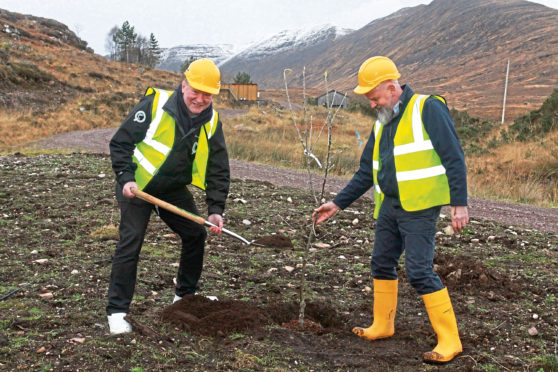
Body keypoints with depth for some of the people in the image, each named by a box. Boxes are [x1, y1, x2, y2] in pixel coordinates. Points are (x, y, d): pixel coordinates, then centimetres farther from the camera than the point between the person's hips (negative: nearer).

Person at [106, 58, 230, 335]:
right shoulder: (155, 105, -20)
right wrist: (125, 178, -27)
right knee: (130, 243, -12)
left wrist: (215, 209, -12)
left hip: (174, 188, 5)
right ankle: (117, 311, -2)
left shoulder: (211, 122, -6)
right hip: (136, 186, -5)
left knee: (196, 234, 8)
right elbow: (120, 143, -14)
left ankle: (185, 295, 29)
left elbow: (219, 170, -2)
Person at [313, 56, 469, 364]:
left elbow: (454, 158, -13)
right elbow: (366, 172, 18)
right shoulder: (381, 124, 14)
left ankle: (449, 341, -1)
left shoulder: (428, 109, -10)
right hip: (389, 206, 8)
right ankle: (382, 326, 31)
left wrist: (459, 203, -18)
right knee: (382, 264, 14)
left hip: (419, 208, -8)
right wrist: (337, 204, 15)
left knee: (420, 271, -11)